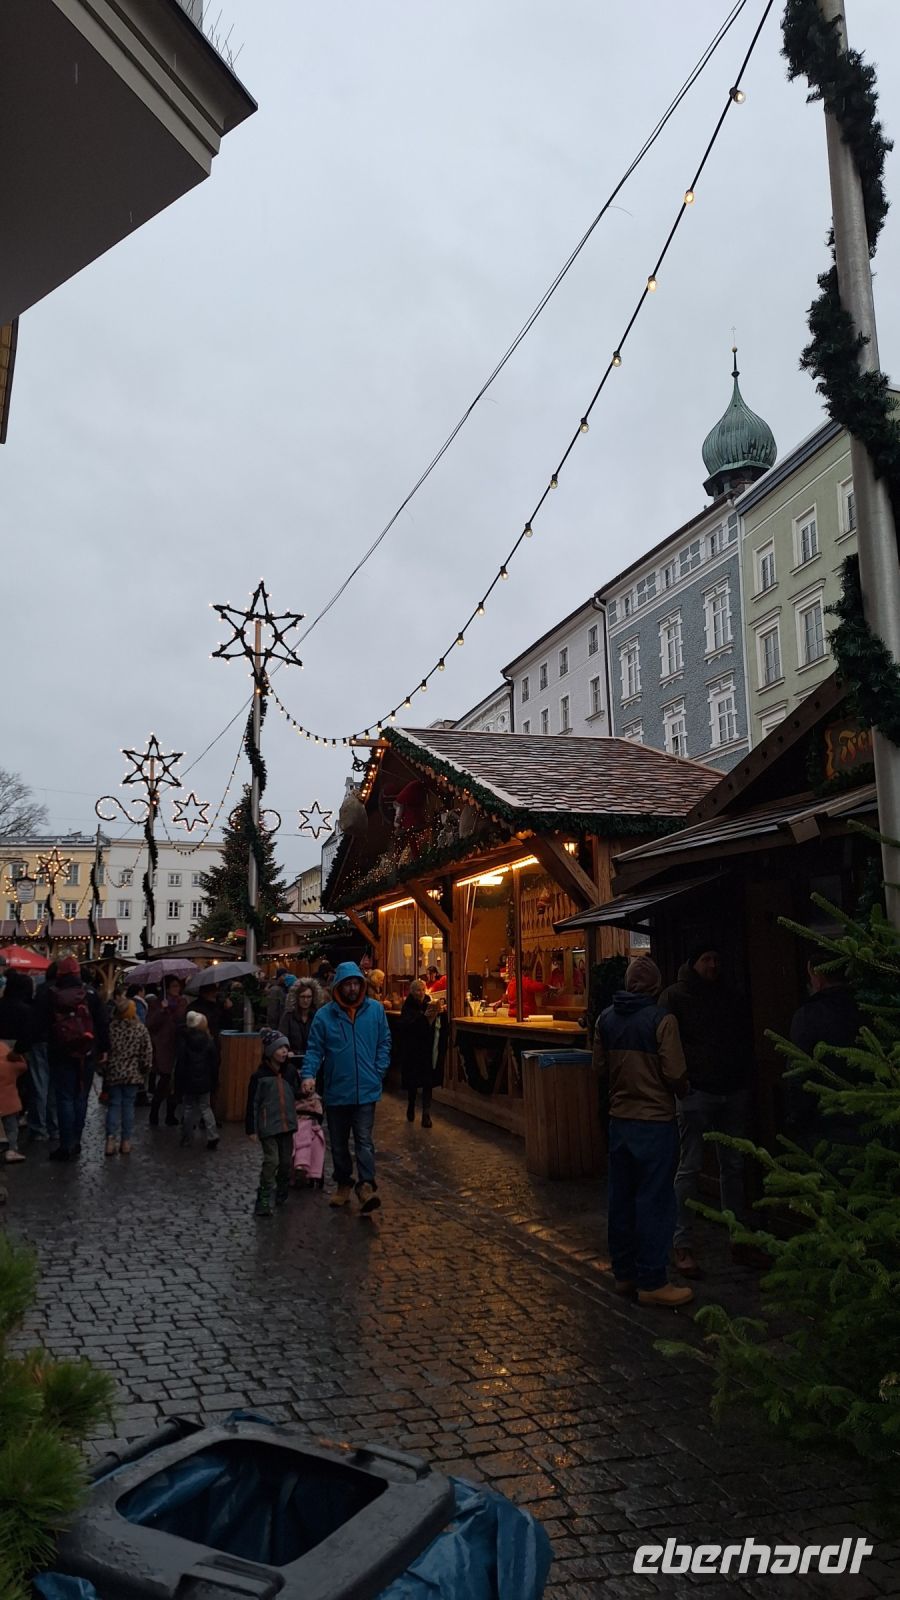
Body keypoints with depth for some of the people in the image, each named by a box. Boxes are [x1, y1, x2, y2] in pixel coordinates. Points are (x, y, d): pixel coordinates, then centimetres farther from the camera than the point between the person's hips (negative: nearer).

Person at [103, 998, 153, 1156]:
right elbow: (147, 1052, -5)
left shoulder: (110, 1027, -6)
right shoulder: (140, 1029, -5)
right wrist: (144, 1071, 7)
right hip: (132, 1074, 0)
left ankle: (111, 1138, -5)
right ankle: (126, 1141, 9)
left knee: (114, 1105, 7)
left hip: (113, 1073, 0)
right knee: (128, 1105, 7)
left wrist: (103, 1071, 11)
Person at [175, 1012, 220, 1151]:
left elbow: (179, 1065, -7)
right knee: (205, 1107, 10)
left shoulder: (183, 1041, -9)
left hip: (188, 1082, -1)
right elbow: (215, 1063, 1)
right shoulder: (209, 1041, -4)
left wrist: (177, 1087, -1)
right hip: (204, 1082, 2)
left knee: (188, 1108, 11)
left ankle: (186, 1138, 16)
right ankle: (213, 1136, -2)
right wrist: (214, 1083, 11)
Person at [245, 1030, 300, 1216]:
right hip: (268, 1125, -5)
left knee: (286, 1161, 12)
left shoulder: (290, 1071, 4)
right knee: (271, 1161, -12)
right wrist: (251, 1129, -6)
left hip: (287, 1124, 5)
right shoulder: (260, 1075, -8)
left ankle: (281, 1195, 32)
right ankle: (264, 1201, -4)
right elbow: (253, 1103, -5)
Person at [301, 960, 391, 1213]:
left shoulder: (375, 1010, -1)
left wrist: (379, 1071, -1)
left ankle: (366, 1186, -12)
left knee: (364, 1140, -10)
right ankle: (343, 1184, 29)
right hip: (336, 1091, 1)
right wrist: (308, 1074, -17)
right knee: (338, 1143, 14)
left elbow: (384, 1043, 8)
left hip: (366, 1090, -1)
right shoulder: (324, 1015, -5)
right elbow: (314, 1049, -3)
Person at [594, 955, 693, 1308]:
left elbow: (600, 1070, 7)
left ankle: (624, 1273, 24)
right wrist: (683, 1090, 7)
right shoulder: (661, 1020, -15)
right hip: (656, 1122, -6)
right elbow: (675, 1074, -15)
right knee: (654, 1201, 2)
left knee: (621, 1198, 13)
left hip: (620, 1120, 6)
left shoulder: (606, 1018, 2)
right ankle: (652, 1282, 8)